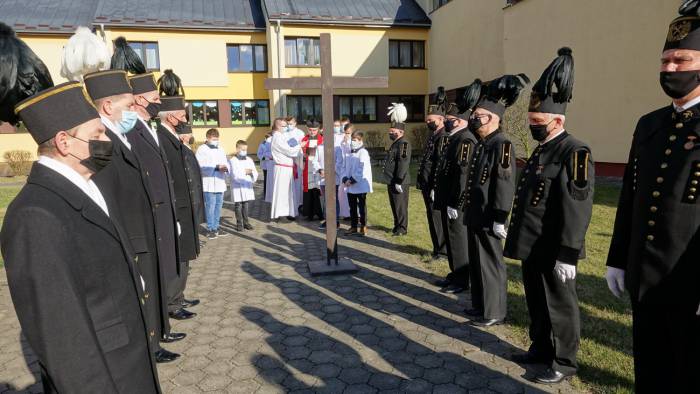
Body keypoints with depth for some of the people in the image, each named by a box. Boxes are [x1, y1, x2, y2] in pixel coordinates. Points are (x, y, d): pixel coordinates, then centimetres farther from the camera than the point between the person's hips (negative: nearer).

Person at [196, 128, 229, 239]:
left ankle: (215, 228, 21)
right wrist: (217, 167, -22)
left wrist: (226, 168, -11)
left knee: (218, 206, 11)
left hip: (220, 183, 6)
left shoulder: (220, 150, 17)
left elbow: (226, 162, 13)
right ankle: (210, 229, 6)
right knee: (210, 207, -5)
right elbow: (201, 166, -16)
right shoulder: (202, 149, -4)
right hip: (209, 184, -6)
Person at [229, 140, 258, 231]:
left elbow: (255, 172, 5)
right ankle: (239, 224, 8)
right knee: (238, 205, 2)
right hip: (237, 187, -4)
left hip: (247, 187, 4)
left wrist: (251, 173, -16)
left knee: (245, 205, 11)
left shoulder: (249, 160, 10)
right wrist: (245, 172, -12)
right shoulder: (233, 161, -6)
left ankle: (246, 222, 19)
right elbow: (235, 175, -16)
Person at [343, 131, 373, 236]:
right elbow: (348, 168, 15)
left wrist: (352, 180, -17)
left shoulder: (363, 153, -10)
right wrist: (345, 179, -1)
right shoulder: (352, 153, 15)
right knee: (352, 207, 12)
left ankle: (363, 227, 11)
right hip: (351, 186, 7)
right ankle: (353, 227, 22)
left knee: (362, 207, 2)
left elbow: (362, 171, -17)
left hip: (361, 186, -7)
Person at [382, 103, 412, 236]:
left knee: (400, 206, 0)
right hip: (392, 182, 10)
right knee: (394, 205, 17)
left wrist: (399, 182, -24)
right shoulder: (396, 143, 15)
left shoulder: (404, 144, -17)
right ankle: (397, 226, 28)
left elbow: (403, 164, -23)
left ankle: (402, 228, 9)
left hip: (399, 183, -10)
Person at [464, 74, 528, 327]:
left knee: (491, 264, 3)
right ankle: (480, 305, 32)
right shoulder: (481, 144, 13)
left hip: (488, 219, -9)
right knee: (477, 262, 17)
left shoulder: (502, 145, -15)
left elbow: (505, 185, -20)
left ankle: (494, 312, 17)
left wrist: (500, 219, -21)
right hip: (475, 216, 9)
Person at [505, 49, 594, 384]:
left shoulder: (575, 153, -16)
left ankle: (563, 362, 24)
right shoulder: (541, 151, 13)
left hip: (553, 252, -9)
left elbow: (578, 209, -22)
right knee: (536, 302, 20)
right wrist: (518, 239, 19)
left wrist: (567, 256, -23)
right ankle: (540, 348, 37)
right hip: (531, 248, 9)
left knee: (560, 306, 7)